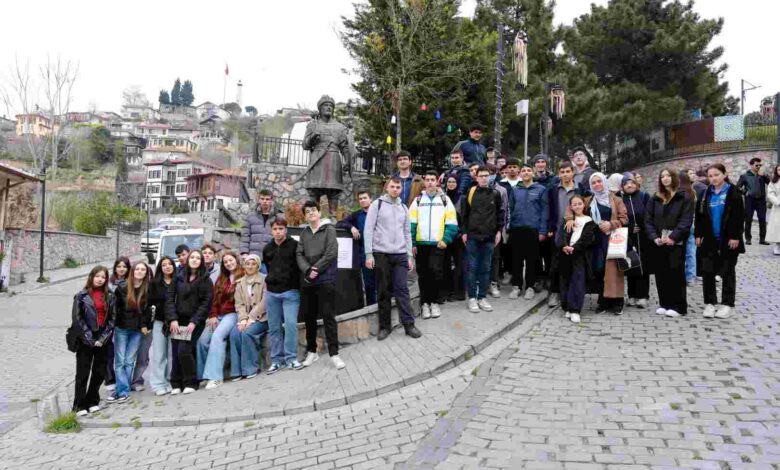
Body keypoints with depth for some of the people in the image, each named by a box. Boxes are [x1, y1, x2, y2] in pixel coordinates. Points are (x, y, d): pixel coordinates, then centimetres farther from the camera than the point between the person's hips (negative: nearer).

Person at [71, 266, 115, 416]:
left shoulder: (109, 296, 7)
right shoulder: (82, 295, -3)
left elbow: (112, 319, 5)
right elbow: (77, 318, -6)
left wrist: (103, 338, -5)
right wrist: (88, 337, -11)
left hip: (102, 340, 3)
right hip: (86, 340, -3)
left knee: (99, 372, 8)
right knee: (83, 373, 0)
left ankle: (92, 401, 21)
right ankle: (79, 405, 9)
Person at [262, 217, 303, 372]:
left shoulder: (294, 245, -4)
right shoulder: (267, 249, 12)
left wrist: (297, 285, -3)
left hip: (290, 291, -4)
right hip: (272, 293, 5)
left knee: (291, 324, -11)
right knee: (274, 327, 5)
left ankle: (291, 358, -1)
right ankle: (277, 359, 13)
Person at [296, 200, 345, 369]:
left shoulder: (329, 229, 0)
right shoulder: (304, 233, 12)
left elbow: (331, 253, -11)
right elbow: (299, 254, 4)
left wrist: (315, 269, -12)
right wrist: (308, 270, -13)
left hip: (325, 280, -5)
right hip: (307, 281, 5)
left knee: (328, 316, -4)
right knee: (309, 317, 10)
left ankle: (334, 353, 2)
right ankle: (312, 351, 23)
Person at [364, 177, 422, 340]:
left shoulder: (403, 207, 14)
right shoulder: (377, 204, 1)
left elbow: (407, 233, 16)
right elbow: (369, 230, -3)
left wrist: (410, 256, 10)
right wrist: (369, 254, -10)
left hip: (400, 255, 3)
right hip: (381, 254, -3)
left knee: (402, 289, 0)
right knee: (384, 291, 3)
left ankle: (408, 324, 3)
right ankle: (384, 326, 11)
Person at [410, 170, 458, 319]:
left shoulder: (444, 199, 7)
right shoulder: (418, 200, 9)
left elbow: (452, 223, 3)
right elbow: (411, 223, 5)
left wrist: (446, 240, -9)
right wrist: (412, 243, -3)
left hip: (437, 244, -1)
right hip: (420, 244, 2)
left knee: (436, 272, -6)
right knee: (423, 274, 6)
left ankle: (435, 302, 8)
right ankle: (425, 303, 15)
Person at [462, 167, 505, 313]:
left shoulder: (495, 194, 5)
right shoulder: (470, 192, 2)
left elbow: (500, 213, 11)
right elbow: (464, 213, 4)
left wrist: (499, 231, 4)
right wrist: (464, 232, 0)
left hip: (489, 236, 2)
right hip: (472, 236, -1)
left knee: (485, 268, 7)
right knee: (472, 267, 1)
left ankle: (482, 297, 15)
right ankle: (472, 298, 8)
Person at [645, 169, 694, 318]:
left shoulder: (685, 198, 1)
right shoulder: (655, 199, 14)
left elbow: (686, 220, -7)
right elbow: (648, 220, 7)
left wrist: (673, 237, -17)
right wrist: (654, 237, -7)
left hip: (676, 243, -4)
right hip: (658, 242, 4)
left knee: (676, 272, -3)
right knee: (661, 273, 6)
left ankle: (678, 306, 4)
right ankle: (664, 304, 16)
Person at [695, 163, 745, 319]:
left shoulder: (733, 193, -5)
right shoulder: (706, 194, 9)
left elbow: (739, 217, -9)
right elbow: (699, 216, 11)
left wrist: (735, 236, -15)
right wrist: (698, 234, 4)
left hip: (728, 240, -4)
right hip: (709, 239, 4)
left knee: (728, 272, 5)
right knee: (707, 271, 2)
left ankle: (727, 304, 13)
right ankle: (709, 303, 12)